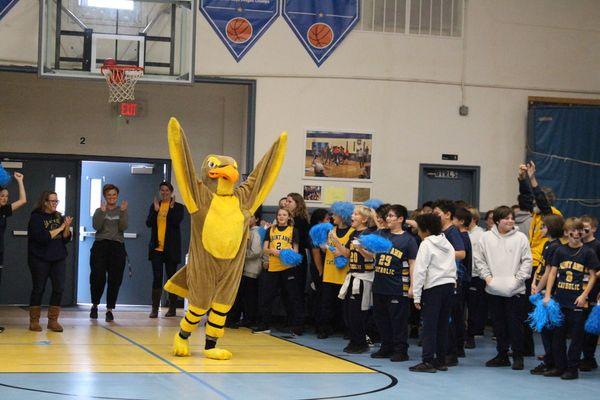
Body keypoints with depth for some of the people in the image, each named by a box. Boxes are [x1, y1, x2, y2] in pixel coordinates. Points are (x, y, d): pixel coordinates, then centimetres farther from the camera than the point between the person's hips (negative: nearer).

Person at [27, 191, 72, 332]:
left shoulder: (59, 217, 10)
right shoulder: (36, 218, -6)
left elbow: (66, 239, 8)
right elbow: (41, 237, -19)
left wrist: (67, 227, -11)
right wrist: (60, 228, -14)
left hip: (59, 259, 5)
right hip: (40, 259, -5)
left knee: (59, 288, -1)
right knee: (38, 289, 0)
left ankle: (53, 320, 6)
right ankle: (34, 320, 9)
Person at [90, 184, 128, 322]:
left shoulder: (121, 211, 9)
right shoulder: (99, 211, 9)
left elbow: (123, 227, -6)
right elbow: (96, 226, -7)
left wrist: (123, 212, -18)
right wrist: (102, 212, -18)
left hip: (117, 247, 0)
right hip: (100, 246, 0)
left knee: (115, 280, -3)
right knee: (98, 278, -4)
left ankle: (109, 310, 4)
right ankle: (95, 305, 18)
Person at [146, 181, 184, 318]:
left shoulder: (178, 207, 2)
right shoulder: (154, 205, 9)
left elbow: (177, 222, -13)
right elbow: (148, 223, -1)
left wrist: (171, 208, -20)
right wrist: (155, 210, -13)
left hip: (171, 249, -2)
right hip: (156, 247, 2)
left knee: (171, 276, 5)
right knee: (157, 278, -1)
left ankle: (172, 308, 12)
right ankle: (154, 309, -1)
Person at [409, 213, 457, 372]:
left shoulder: (426, 244, -7)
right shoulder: (447, 244, 16)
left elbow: (420, 271, -12)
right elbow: (453, 268, 16)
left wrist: (417, 296, -10)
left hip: (433, 287, -7)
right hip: (449, 285, 7)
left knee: (429, 325, -5)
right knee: (442, 325, 12)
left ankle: (428, 361, -8)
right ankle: (441, 360, 15)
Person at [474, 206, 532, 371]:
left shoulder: (521, 238, -2)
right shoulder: (486, 237, 4)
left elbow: (527, 261, -2)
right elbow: (479, 259, 8)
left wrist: (518, 279, -9)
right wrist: (487, 276, -3)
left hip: (515, 290, -3)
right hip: (494, 289, 3)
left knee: (515, 324, -2)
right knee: (498, 324, 11)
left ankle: (518, 356, 8)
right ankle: (502, 355, 20)